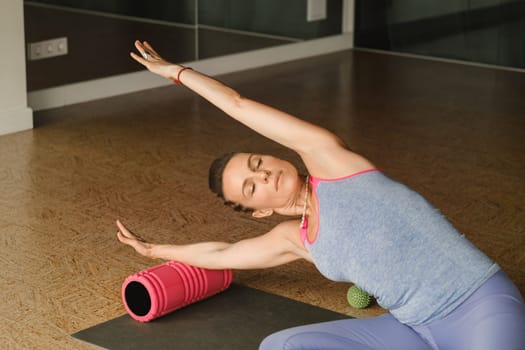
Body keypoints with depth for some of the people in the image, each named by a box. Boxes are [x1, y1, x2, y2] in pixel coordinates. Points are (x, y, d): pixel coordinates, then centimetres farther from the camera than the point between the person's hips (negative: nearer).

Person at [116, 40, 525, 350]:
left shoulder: (326, 158, 0)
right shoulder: (293, 239, 15)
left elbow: (238, 106, 4)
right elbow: (220, 253, 33)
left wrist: (175, 70, 19)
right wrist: (153, 249, 47)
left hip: (481, 305, -6)